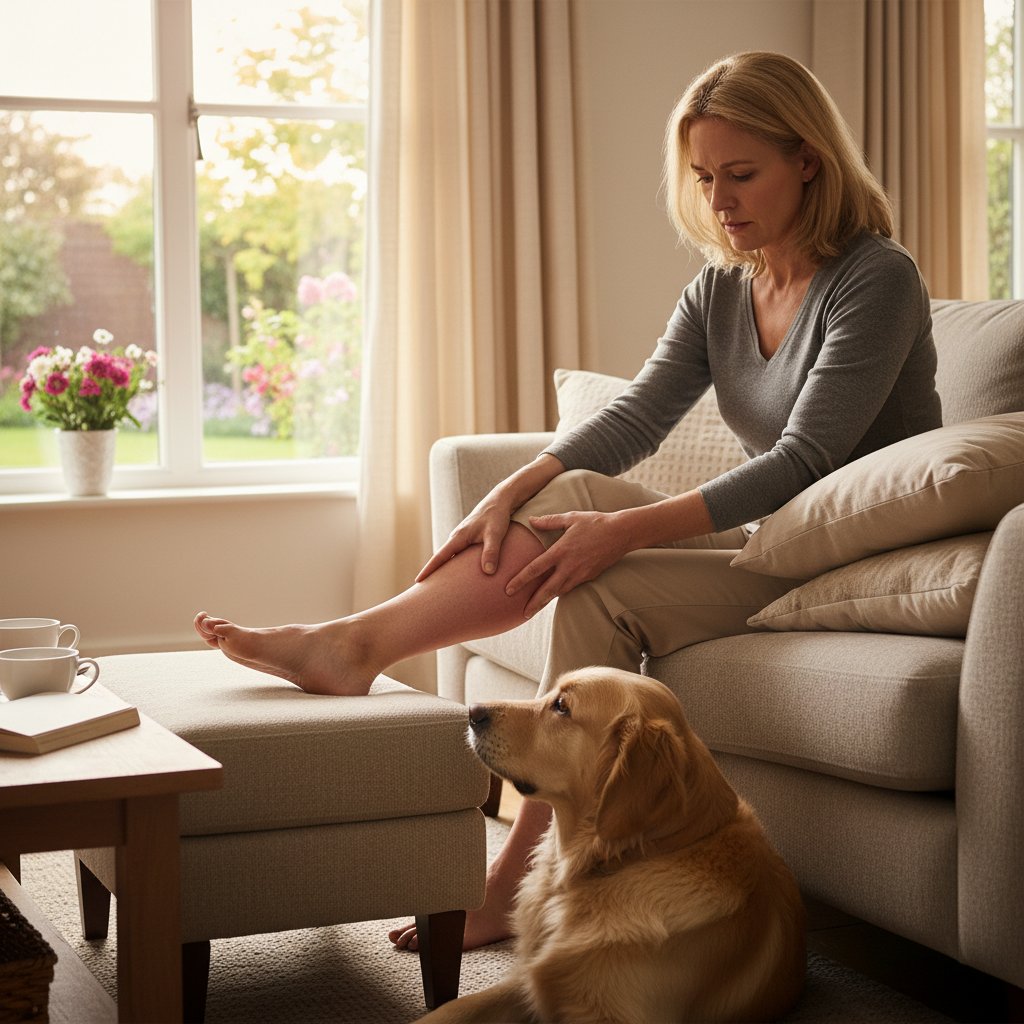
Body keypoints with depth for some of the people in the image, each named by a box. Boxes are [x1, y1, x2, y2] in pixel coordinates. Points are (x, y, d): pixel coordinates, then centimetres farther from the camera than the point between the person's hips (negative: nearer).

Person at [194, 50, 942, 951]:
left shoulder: (877, 279, -14)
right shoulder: (719, 292, 9)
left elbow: (803, 460, -23)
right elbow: (637, 414, -2)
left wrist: (628, 528, -31)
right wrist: (510, 496, -19)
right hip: (772, 542, 7)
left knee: (604, 587, -25)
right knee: (570, 499, -16)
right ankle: (353, 646, -18)